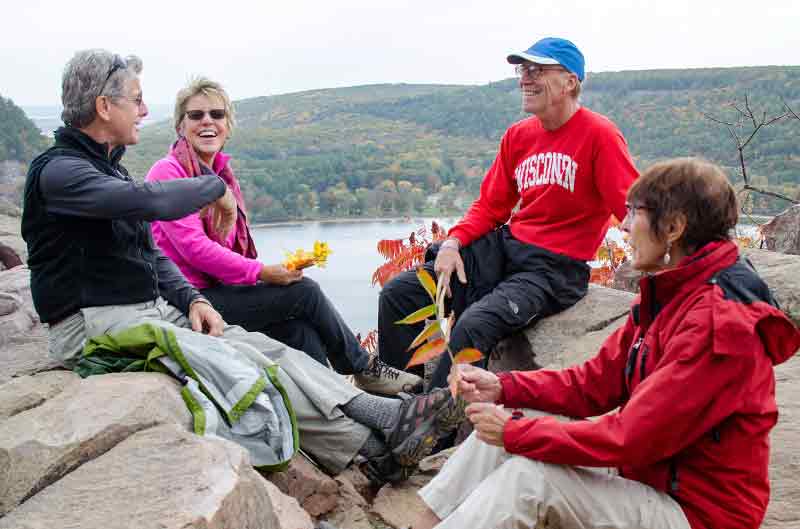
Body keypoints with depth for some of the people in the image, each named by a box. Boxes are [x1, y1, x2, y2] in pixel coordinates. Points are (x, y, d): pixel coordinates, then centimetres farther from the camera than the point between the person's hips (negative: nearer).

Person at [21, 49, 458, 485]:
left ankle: (385, 414, -18)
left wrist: (191, 299, 2)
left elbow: (151, 252, 20)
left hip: (155, 308, 9)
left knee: (264, 346, -11)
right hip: (96, 323, -8)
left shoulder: (108, 167, 20)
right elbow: (149, 201, -30)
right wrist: (216, 187, -12)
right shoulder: (57, 171, -12)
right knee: (238, 360, -24)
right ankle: (372, 448, -21)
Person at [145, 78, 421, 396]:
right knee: (305, 291, -12)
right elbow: (193, 246, -18)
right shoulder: (168, 172, -9)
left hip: (219, 289, 8)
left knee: (300, 330, -12)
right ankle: (364, 369, 7)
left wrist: (276, 270, -2)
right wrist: (261, 272, -18)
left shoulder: (222, 175, 17)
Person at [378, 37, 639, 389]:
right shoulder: (518, 135, 12)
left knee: (473, 325, -32)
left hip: (556, 267, -7)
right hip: (504, 248, 7)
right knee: (398, 294, -2)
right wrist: (454, 241, -2)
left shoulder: (599, 135, -8)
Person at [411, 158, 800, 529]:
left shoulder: (719, 322, -25)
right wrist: (502, 387, -6)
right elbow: (596, 382, 5)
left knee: (530, 476, -25)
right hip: (649, 477, 9)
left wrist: (514, 432, -20)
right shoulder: (668, 296, 6)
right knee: (500, 436, -3)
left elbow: (630, 437, -27)